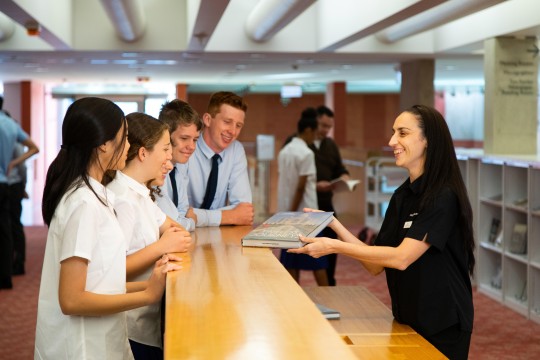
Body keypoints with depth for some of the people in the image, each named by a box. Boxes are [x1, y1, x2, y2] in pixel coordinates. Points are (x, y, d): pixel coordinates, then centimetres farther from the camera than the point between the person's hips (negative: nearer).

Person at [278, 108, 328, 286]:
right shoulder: (306, 153, -13)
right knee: (317, 259, 4)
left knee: (291, 259, 7)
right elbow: (300, 187, -16)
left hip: (288, 212, 7)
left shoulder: (284, 151, 10)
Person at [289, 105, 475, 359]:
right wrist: (334, 225, -5)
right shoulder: (402, 196, 6)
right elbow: (375, 265, 4)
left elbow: (401, 258, -24)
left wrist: (334, 247, -24)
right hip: (408, 320, 7)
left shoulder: (443, 197, -18)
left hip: (442, 328, -7)